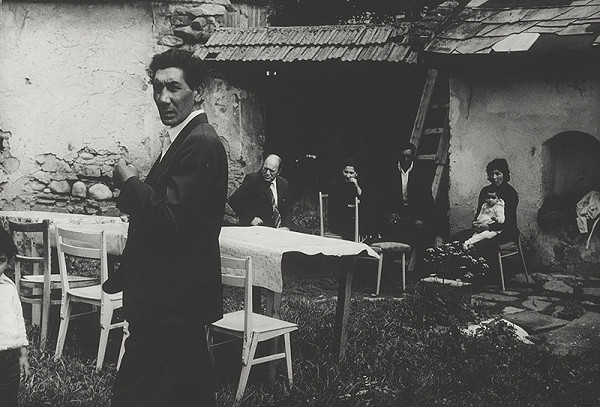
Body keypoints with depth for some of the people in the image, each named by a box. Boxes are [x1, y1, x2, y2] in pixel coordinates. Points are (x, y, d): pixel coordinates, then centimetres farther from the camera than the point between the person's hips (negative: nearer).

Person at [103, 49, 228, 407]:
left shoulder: (200, 143, -18)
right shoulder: (187, 137, 15)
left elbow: (169, 219, -26)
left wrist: (130, 182, -12)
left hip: (171, 299, -11)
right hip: (181, 297, 11)